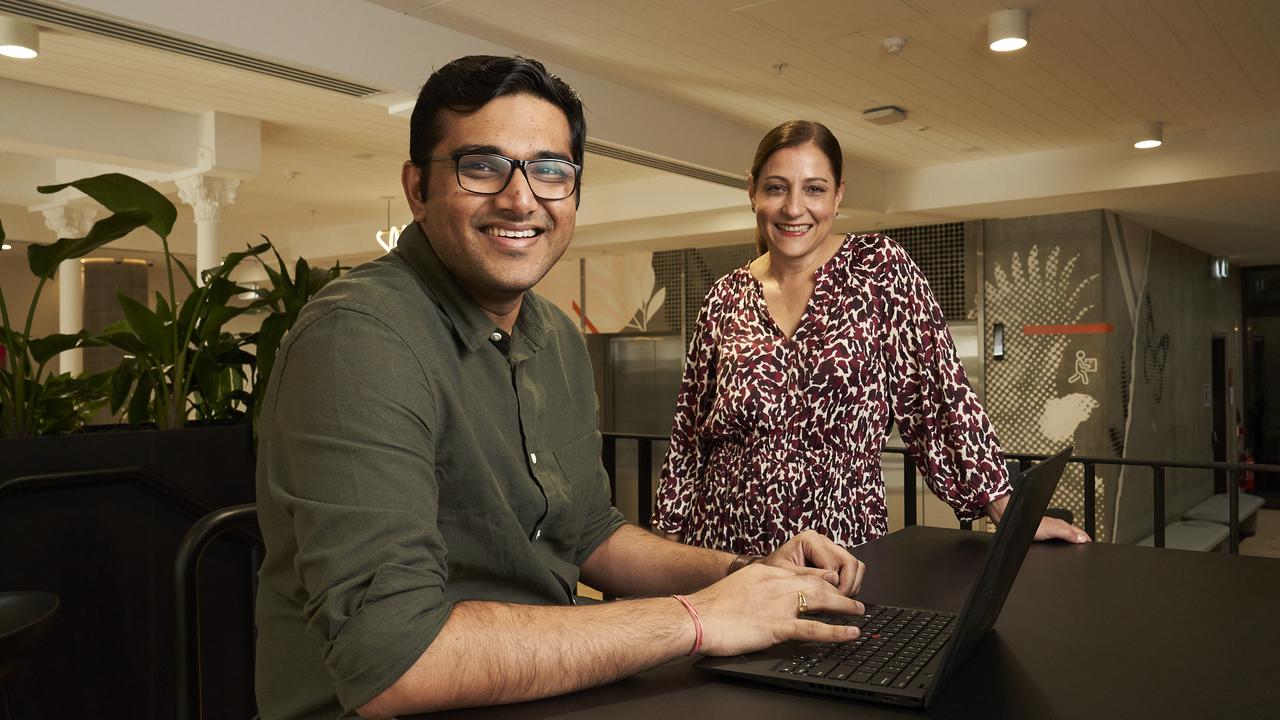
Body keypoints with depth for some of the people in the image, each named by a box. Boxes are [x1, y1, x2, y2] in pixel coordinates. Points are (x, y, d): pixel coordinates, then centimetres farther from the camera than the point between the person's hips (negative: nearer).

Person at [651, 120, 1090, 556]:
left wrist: (1009, 512, -9)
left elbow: (938, 395, -6)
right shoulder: (725, 299, 1)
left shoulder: (880, 267, -4)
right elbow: (690, 434, 5)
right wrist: (669, 538, 4)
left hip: (843, 539, -1)